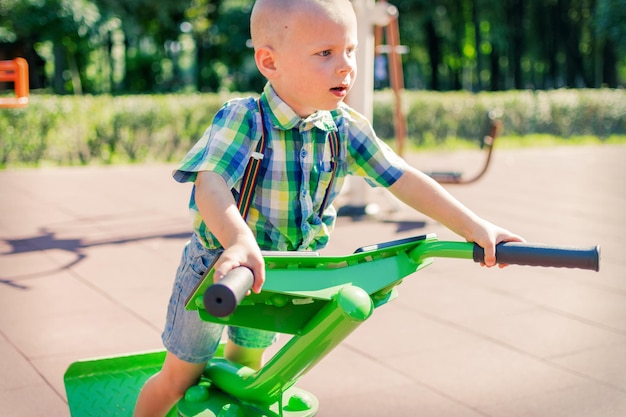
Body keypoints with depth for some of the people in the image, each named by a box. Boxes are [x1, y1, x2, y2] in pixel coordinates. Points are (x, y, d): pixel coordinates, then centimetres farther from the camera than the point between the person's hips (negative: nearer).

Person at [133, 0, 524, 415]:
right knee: (180, 377, 10)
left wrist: (474, 226, -16)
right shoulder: (244, 118, -28)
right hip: (217, 267, -4)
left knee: (246, 368, 25)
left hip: (282, 274, 4)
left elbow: (403, 179, -12)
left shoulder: (346, 128, -14)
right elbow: (210, 185, -42)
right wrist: (239, 241, -60)